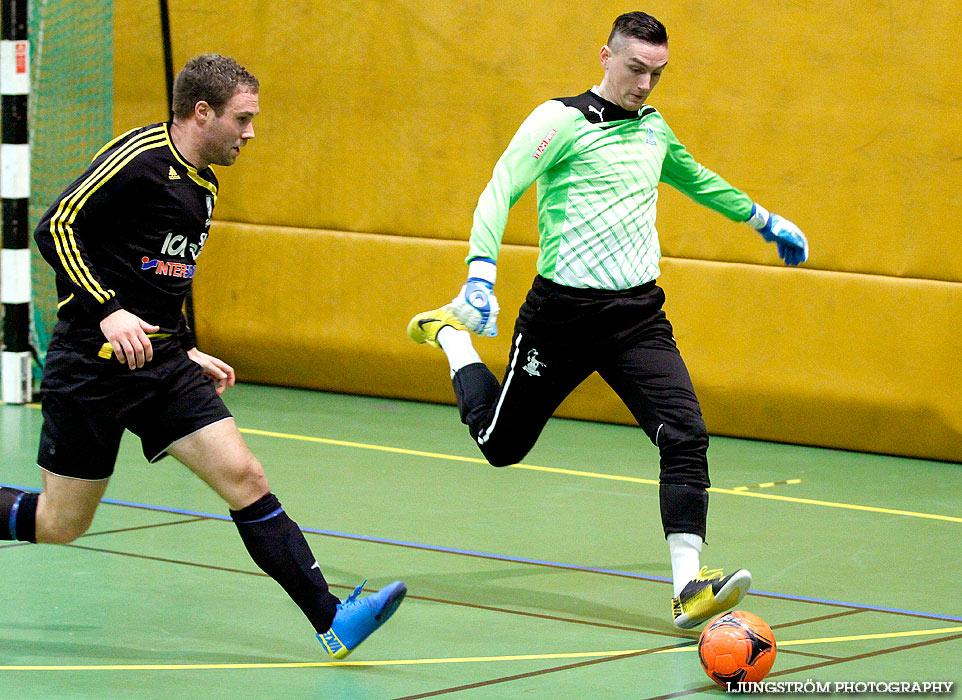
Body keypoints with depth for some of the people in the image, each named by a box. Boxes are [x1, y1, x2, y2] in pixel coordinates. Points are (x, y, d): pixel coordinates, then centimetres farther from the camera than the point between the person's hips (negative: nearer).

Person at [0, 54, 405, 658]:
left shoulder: (204, 187, 14)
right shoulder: (141, 157, -13)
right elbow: (56, 228, -19)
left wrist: (187, 351, 22)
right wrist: (107, 311, -27)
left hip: (162, 365, 7)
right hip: (92, 365, -7)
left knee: (246, 479, -7)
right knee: (60, 525, 1)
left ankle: (331, 620, -11)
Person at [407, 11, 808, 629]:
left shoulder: (654, 128, 12)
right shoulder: (562, 119, -9)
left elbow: (697, 179, 34)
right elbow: (500, 190, -17)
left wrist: (763, 219, 44)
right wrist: (481, 271, -32)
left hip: (639, 312, 4)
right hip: (564, 311, -4)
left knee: (686, 434, -16)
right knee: (502, 443, 11)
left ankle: (690, 588, -19)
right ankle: (449, 333, 39)